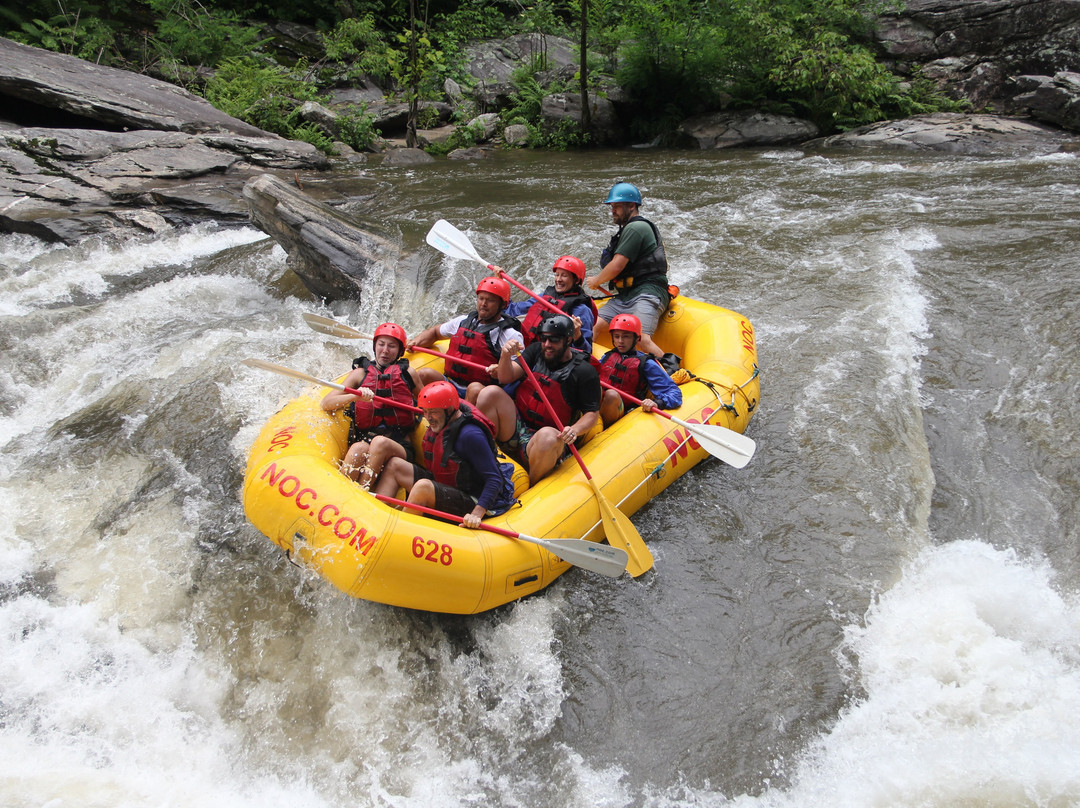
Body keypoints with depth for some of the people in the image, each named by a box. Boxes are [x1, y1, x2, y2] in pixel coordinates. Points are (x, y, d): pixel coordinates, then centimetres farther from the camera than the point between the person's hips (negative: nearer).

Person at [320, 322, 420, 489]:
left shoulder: (408, 374, 17)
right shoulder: (360, 373, 16)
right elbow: (326, 403, 4)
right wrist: (355, 396, -14)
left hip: (400, 446, 0)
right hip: (364, 439, 0)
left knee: (381, 443, -35)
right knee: (359, 448, -35)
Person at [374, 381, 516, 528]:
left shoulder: (470, 434, -24)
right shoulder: (439, 425, 2)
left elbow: (495, 479, -27)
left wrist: (476, 515, -35)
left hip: (471, 503, -10)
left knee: (423, 486, -34)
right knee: (394, 465, 7)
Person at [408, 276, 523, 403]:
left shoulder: (510, 334, -2)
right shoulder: (463, 321, 16)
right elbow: (434, 332, 32)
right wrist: (416, 342, 12)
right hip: (451, 384, 5)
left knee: (475, 389, -38)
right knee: (424, 374, -20)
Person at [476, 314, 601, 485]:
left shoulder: (585, 371, -4)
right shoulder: (536, 351, 9)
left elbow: (593, 413, -4)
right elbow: (506, 378, 1)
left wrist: (575, 430, -25)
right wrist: (505, 357, -20)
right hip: (514, 427, 4)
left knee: (549, 437, -40)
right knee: (490, 393, -22)